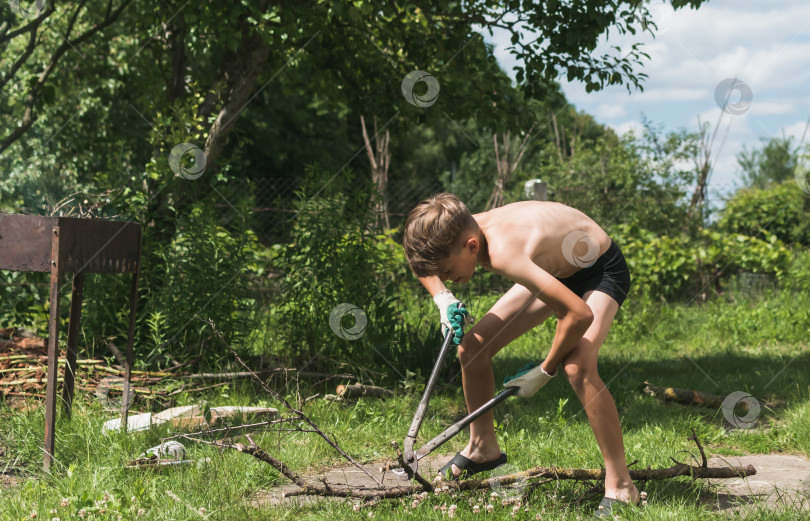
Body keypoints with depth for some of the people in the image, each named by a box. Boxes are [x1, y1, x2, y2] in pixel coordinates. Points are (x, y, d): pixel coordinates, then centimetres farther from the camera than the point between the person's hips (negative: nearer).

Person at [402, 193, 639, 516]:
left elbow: (580, 314, -45)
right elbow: (422, 262, 8)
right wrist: (442, 298, -13)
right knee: (472, 346, 2)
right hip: (556, 270, 8)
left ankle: (620, 486, -18)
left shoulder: (502, 253, -42)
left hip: (602, 270, -8)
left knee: (577, 367, -31)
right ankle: (483, 447, 24)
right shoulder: (461, 233, -18)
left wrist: (544, 372, -29)